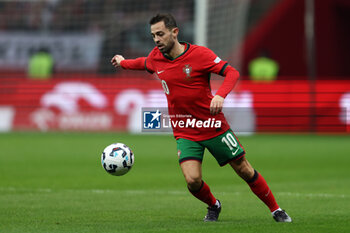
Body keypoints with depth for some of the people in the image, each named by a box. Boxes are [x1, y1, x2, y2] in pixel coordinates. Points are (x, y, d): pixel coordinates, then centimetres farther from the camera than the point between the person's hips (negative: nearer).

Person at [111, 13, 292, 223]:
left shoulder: (199, 54, -15)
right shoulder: (157, 57, 0)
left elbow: (232, 72, -18)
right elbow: (144, 63, 25)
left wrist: (221, 95, -35)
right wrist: (123, 62, 40)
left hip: (214, 126, -3)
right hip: (185, 133, 3)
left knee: (245, 170, 3)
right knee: (193, 181, -15)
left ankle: (275, 209, 21)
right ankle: (213, 206, 17)